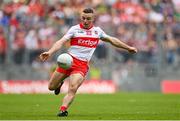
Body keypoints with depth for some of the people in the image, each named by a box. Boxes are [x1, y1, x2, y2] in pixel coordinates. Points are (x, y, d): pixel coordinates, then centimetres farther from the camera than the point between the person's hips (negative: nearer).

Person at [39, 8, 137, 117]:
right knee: (51, 87, 8)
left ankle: (63, 110, -26)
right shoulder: (75, 29, 0)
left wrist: (128, 47, 35)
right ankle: (60, 83, 41)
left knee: (72, 89, -23)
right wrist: (49, 52, -27)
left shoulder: (97, 31, 13)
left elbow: (112, 40, 29)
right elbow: (61, 42, -10)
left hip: (82, 65, 0)